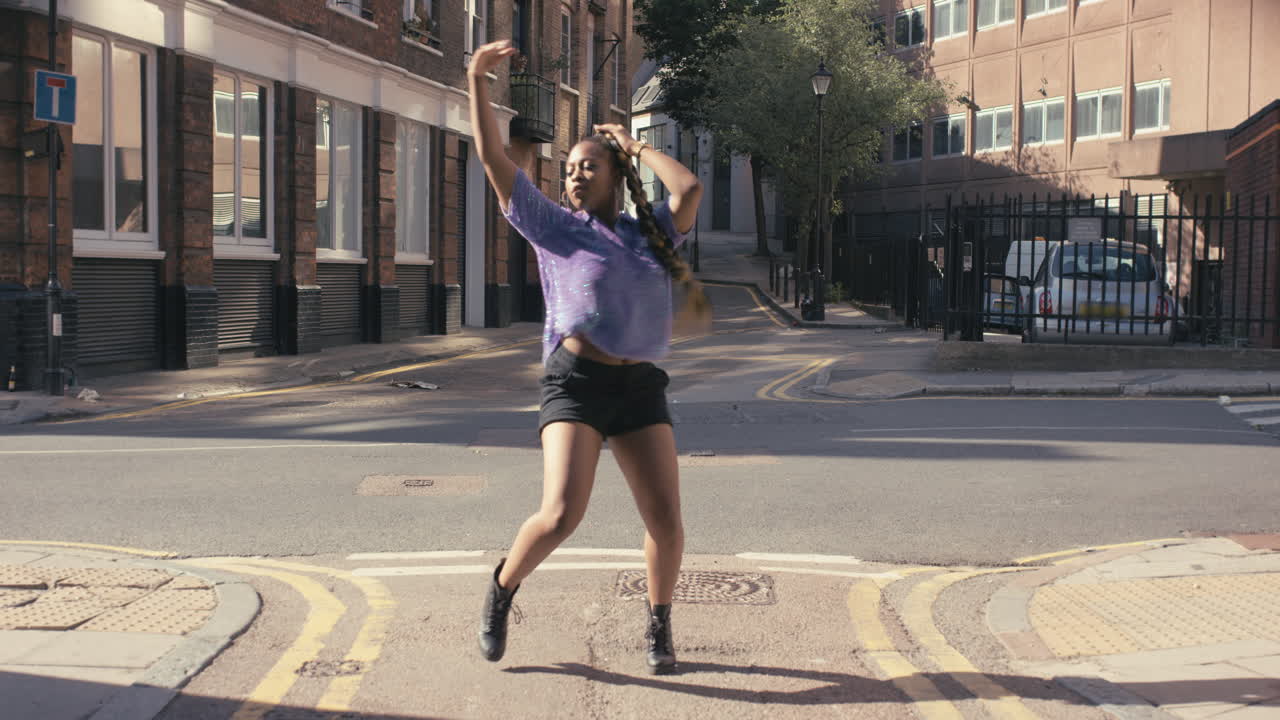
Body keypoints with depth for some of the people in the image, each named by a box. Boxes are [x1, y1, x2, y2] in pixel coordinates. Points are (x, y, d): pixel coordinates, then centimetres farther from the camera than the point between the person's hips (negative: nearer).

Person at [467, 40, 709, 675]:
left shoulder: (650, 235, 17)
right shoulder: (554, 227, 7)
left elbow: (689, 189, 1)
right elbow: (493, 157, 2)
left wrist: (636, 148, 13)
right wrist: (477, 79, -3)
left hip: (640, 389, 3)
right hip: (576, 383, -3)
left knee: (667, 523, -3)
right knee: (561, 514, -17)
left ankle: (659, 627, 19)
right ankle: (502, 590, 12)